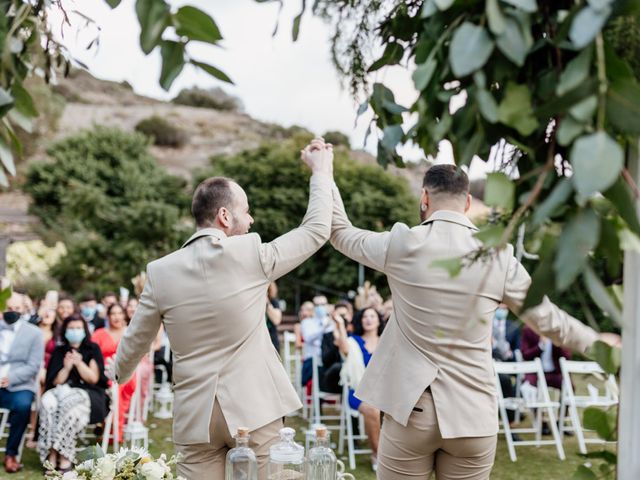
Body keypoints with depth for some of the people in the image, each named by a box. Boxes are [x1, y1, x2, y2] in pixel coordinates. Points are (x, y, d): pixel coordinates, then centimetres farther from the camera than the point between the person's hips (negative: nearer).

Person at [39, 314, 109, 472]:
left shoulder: (92, 349, 10)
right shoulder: (59, 351, 17)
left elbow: (93, 378, 3)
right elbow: (56, 382, 9)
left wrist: (79, 363, -11)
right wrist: (66, 367, -9)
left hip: (88, 393, -2)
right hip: (63, 391, 3)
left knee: (69, 403, -37)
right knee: (48, 402, -33)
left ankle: (65, 459, -38)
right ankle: (51, 456, -37)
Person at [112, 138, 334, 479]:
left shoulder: (161, 271, 0)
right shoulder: (250, 254, -8)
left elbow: (135, 341, 12)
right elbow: (317, 230, 4)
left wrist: (119, 374, 33)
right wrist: (321, 171, 17)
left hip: (195, 413, 3)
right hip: (252, 406, -2)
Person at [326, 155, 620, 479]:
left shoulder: (402, 244, -5)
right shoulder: (498, 256, -1)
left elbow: (340, 233, 13)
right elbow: (545, 317, 11)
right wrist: (594, 341, 29)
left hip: (410, 410, -1)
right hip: (472, 414, 2)